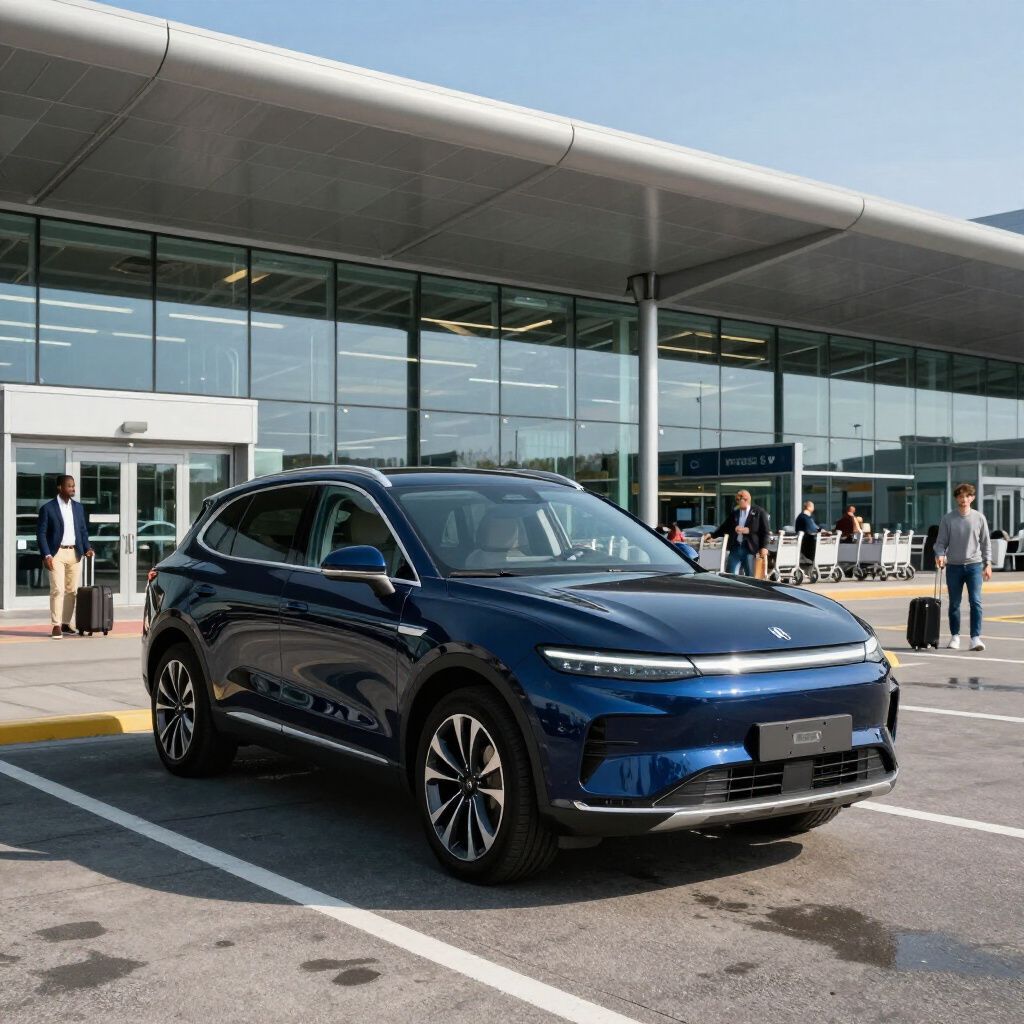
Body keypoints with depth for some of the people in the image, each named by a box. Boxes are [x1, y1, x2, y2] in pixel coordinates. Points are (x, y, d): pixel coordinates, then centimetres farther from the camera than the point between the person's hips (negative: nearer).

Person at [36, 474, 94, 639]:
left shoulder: (78, 507, 11)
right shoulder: (48, 508, -4)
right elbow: (41, 533, -5)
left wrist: (87, 548, 1)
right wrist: (46, 555, -13)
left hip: (75, 553, 5)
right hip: (57, 553, -5)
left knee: (72, 590, 6)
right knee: (57, 590, -9)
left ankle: (66, 623, 14)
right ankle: (56, 626, -6)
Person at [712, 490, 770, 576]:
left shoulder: (759, 512, 1)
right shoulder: (734, 513, 14)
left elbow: (764, 531, -2)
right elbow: (725, 527, 20)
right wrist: (712, 535, 12)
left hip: (750, 549, -4)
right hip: (735, 548, 4)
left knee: (751, 577, 1)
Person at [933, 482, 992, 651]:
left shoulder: (979, 518, 3)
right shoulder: (947, 519, 1)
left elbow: (986, 543, 6)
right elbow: (941, 542, 3)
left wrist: (988, 564, 1)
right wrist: (940, 555, -17)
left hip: (974, 565, 0)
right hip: (953, 566, 1)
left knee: (975, 601, -10)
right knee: (954, 604, 8)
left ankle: (976, 637, -8)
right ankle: (955, 636, 19)